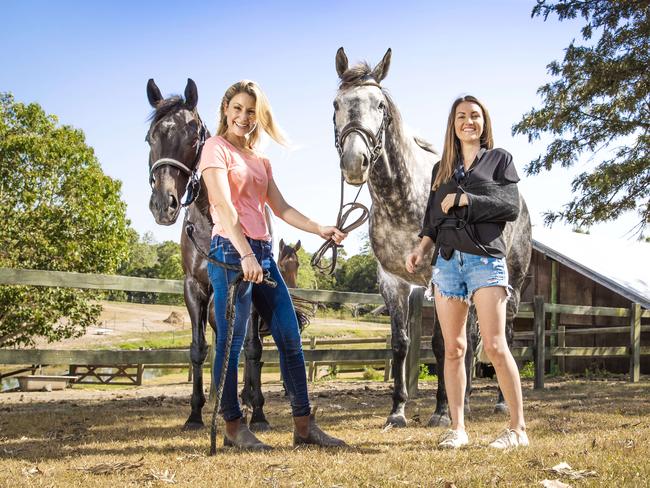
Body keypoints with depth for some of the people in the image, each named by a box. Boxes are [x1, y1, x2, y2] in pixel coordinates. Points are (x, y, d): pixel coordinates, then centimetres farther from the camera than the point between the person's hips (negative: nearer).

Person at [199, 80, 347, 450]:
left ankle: (304, 425, 13)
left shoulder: (260, 160, 20)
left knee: (290, 338, 7)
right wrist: (245, 254, -24)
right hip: (231, 252, -8)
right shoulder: (217, 148, -1)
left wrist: (321, 230, 6)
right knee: (232, 343, -2)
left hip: (262, 252, 8)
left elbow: (282, 209, 18)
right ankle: (234, 427, 8)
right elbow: (224, 206, -14)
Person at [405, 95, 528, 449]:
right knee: (453, 349, 3)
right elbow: (433, 219, 15)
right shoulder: (442, 169, 19)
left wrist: (464, 199, -9)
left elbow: (511, 207, -4)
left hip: (486, 259, -4)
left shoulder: (499, 159, 9)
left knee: (495, 346, -11)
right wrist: (421, 247, -3)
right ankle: (457, 428, 9)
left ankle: (518, 427, -5)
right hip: (447, 261, 4)